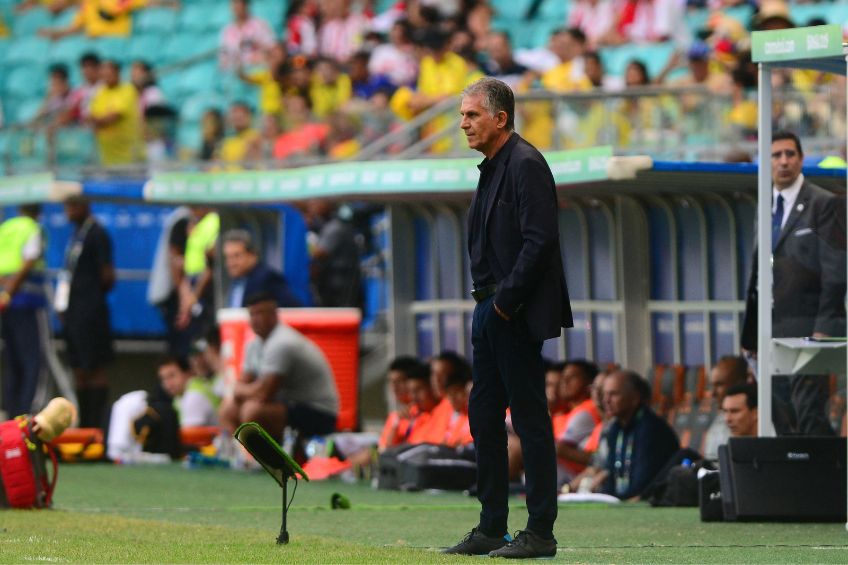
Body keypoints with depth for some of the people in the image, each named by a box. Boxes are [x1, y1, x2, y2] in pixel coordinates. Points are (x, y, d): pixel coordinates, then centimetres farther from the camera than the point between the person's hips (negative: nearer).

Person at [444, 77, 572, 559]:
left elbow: (540, 241, -20)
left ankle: (540, 533, -2)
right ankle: (492, 528, 17)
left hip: (518, 315, -10)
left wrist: (506, 302, -17)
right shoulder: (493, 168, 16)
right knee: (484, 418, 11)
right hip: (491, 310, 10)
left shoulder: (525, 165, -13)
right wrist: (488, 301, 12)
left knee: (530, 419, -6)